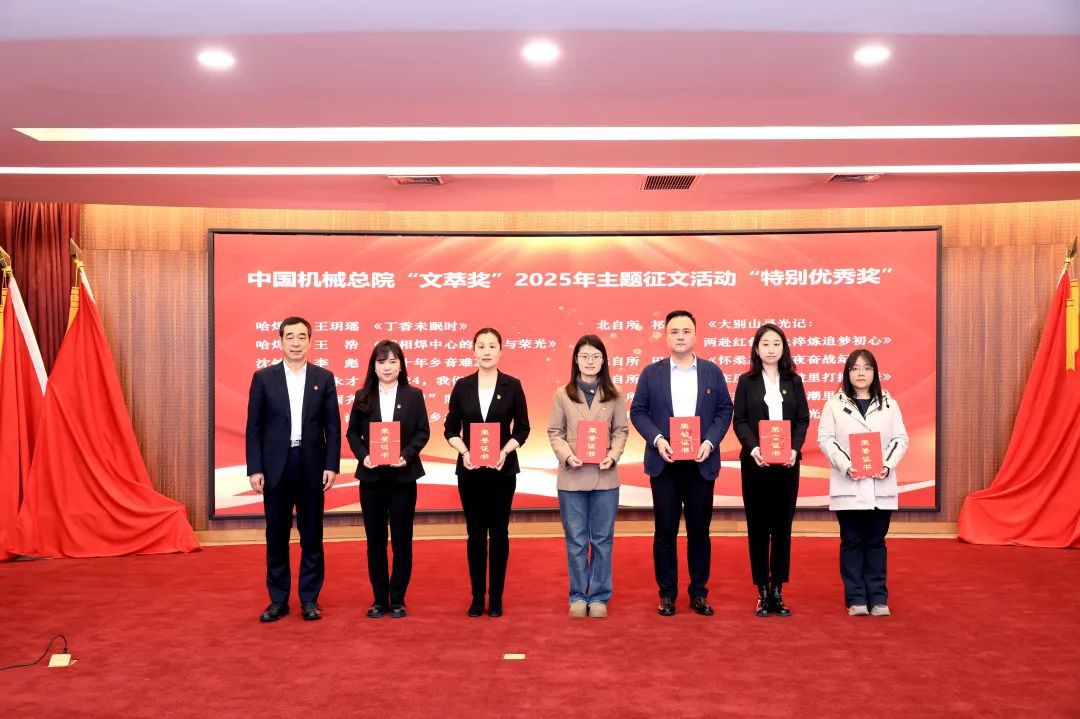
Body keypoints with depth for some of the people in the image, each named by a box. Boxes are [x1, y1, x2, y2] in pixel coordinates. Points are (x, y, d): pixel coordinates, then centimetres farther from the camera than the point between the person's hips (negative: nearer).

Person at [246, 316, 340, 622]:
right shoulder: (263, 377, 2)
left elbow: (333, 426, 3)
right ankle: (278, 599, 18)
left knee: (312, 536, 6)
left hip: (311, 467, 0)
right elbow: (254, 427, 1)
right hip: (275, 467, 0)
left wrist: (331, 466, -5)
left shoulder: (324, 377, 4)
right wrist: (254, 469, -6)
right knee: (276, 536, 7)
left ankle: (310, 599, 17)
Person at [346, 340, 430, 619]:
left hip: (403, 476, -1)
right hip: (371, 476, 1)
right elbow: (352, 433, 5)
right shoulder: (363, 397, 4)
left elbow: (423, 432, 0)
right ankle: (379, 599, 17)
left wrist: (407, 454, -15)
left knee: (402, 539, 5)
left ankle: (398, 600, 15)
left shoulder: (414, 395, 1)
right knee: (375, 540, 7)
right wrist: (363, 455, -12)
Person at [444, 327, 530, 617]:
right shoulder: (462, 386, 2)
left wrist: (505, 452, -15)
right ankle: (477, 596, 17)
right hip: (470, 469, 1)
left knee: (499, 531, 5)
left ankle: (496, 596, 15)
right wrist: (464, 452, -14)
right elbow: (451, 428, 4)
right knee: (475, 532, 7)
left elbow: (522, 428, 1)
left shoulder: (512, 385, -1)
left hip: (503, 469, -1)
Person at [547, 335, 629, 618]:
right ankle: (578, 596, 20)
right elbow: (554, 432, 2)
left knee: (602, 540, 8)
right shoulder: (563, 394, 3)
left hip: (605, 476, 1)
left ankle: (599, 597, 19)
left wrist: (613, 455, -13)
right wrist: (567, 455, -15)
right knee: (576, 541, 8)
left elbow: (621, 430, 4)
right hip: (572, 477, 0)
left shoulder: (614, 394, 4)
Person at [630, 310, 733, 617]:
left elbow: (725, 410, 5)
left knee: (699, 530, 7)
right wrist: (657, 439, -13)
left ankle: (699, 593, 19)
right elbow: (638, 411, 2)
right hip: (664, 462, 0)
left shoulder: (712, 372, 6)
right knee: (665, 531, 5)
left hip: (701, 462, 1)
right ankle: (667, 593, 16)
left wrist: (710, 442, -10)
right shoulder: (651, 373, 4)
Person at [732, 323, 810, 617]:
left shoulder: (794, 381, 9)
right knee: (758, 527, 3)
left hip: (787, 462, 1)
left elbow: (803, 420, 4)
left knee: (783, 526, 4)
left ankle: (778, 591, 11)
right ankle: (762, 592, 10)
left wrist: (794, 449, -13)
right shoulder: (746, 381, 4)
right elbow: (739, 421, -1)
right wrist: (753, 448, -18)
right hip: (755, 462, -1)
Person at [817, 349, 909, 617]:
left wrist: (888, 465, -11)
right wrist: (846, 466, -15)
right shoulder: (834, 404, 4)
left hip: (881, 486, 1)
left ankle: (878, 598, 13)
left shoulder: (889, 404, 9)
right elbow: (825, 439, -2)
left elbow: (900, 439, 5)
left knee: (876, 542, 7)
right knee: (852, 542, 3)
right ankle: (856, 599, 9)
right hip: (848, 486, -1)